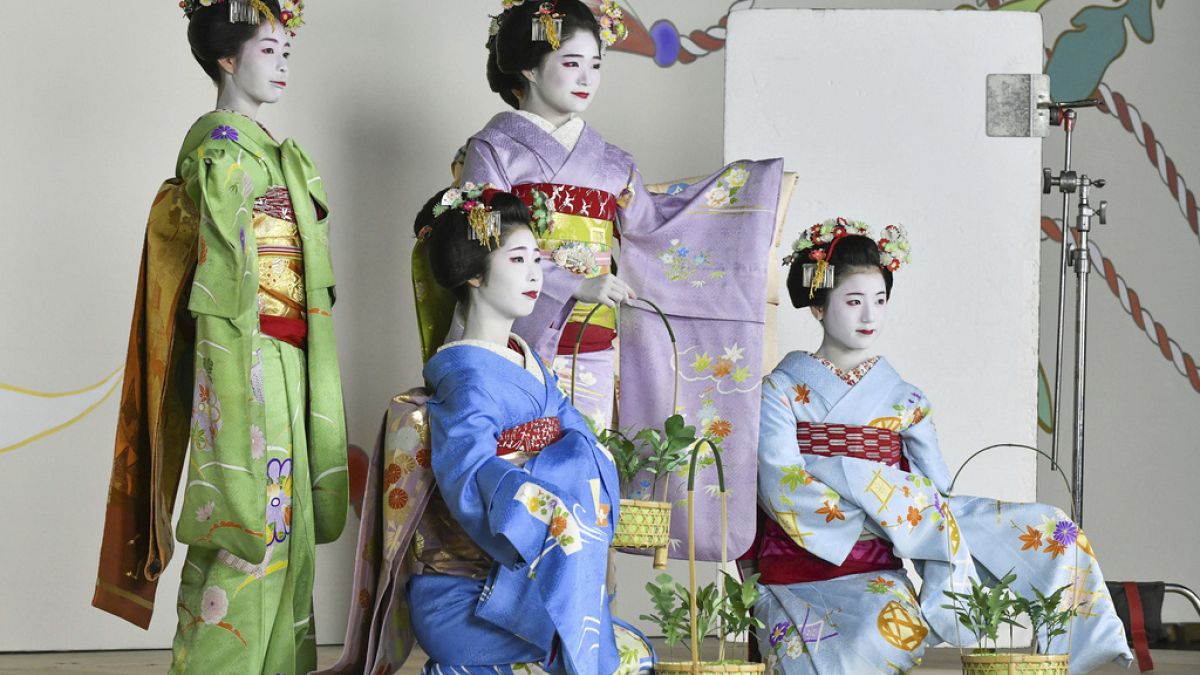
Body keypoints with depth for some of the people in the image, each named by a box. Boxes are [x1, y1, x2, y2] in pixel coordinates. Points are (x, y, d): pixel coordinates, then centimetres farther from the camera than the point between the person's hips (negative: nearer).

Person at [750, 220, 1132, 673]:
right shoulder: (781, 391, 5)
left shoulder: (903, 400, 14)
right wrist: (881, 510, -15)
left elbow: (935, 495, 3)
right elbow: (780, 487, -9)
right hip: (798, 577, -4)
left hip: (879, 575, 4)